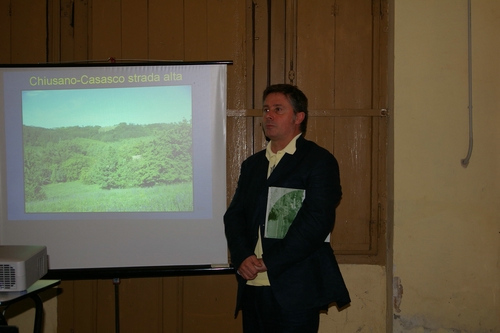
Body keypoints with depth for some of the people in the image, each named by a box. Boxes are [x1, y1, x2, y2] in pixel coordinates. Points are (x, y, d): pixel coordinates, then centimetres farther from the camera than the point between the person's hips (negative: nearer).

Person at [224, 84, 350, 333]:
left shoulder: (319, 161, -5)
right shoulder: (252, 164, 16)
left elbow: (317, 220, -15)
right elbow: (234, 216, 10)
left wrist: (268, 262, -15)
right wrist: (242, 258, -9)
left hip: (294, 292, -6)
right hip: (252, 287, 6)